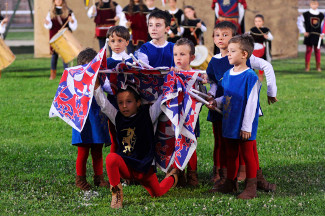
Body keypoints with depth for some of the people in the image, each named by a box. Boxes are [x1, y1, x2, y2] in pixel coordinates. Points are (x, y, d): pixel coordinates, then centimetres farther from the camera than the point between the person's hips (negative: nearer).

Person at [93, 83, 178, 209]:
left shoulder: (148, 115, -2)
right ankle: (116, 191, -16)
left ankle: (172, 178, 42)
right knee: (111, 158, -31)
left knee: (157, 194, 7)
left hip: (144, 167, -1)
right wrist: (96, 82, 0)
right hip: (125, 166, 1)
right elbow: (102, 102, 4)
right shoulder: (117, 117, 5)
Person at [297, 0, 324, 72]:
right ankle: (307, 67, 4)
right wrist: (303, 32, -2)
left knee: (317, 51, 4)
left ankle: (318, 67, 10)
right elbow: (299, 22, 3)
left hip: (318, 36, 2)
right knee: (308, 50, -1)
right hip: (309, 36, -2)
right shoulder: (305, 15, -1)